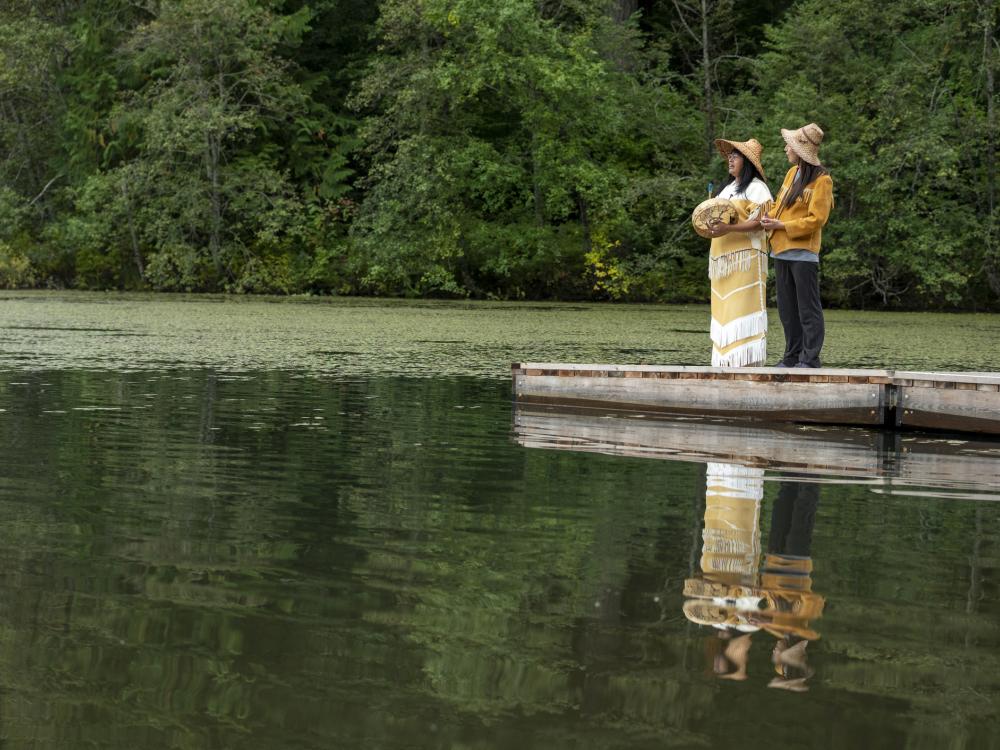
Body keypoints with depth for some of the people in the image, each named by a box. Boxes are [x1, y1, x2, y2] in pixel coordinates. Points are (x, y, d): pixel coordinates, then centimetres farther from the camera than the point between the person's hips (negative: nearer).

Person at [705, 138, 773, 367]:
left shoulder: (756, 188, -5)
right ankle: (726, 359, 4)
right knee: (723, 307, 4)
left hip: (745, 255, -8)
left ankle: (746, 358, -14)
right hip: (723, 256, 8)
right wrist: (710, 225, 6)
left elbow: (758, 222, -14)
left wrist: (728, 228, -24)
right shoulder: (728, 188, 23)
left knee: (743, 305, -12)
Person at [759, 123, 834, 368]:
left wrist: (782, 225, -15)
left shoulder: (822, 180, -9)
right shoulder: (793, 172, 14)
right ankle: (792, 356, 18)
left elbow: (816, 219, -14)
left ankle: (810, 358, -2)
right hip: (781, 250, 8)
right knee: (787, 309, 12)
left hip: (803, 252, -8)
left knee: (807, 309, -4)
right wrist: (771, 218, -1)